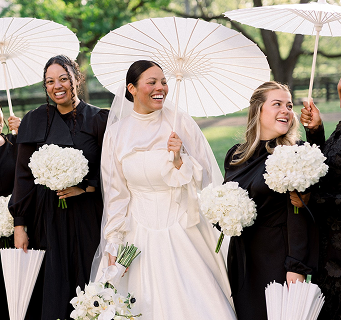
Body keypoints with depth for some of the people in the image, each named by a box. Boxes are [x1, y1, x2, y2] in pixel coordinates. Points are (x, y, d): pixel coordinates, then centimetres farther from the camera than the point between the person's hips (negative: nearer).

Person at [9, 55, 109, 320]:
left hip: (87, 217, -1)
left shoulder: (98, 120, 2)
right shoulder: (35, 121, 8)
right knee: (50, 292, 2)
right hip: (47, 218, 2)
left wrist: (85, 188, -15)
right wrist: (20, 225, -1)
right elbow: (24, 176, 5)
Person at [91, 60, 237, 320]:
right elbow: (116, 194, 5)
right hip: (139, 234, 1)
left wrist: (179, 161, -17)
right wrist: (112, 244, 2)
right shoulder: (117, 134, 1)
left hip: (182, 231, -1)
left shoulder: (181, 123, -3)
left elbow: (204, 176, 1)